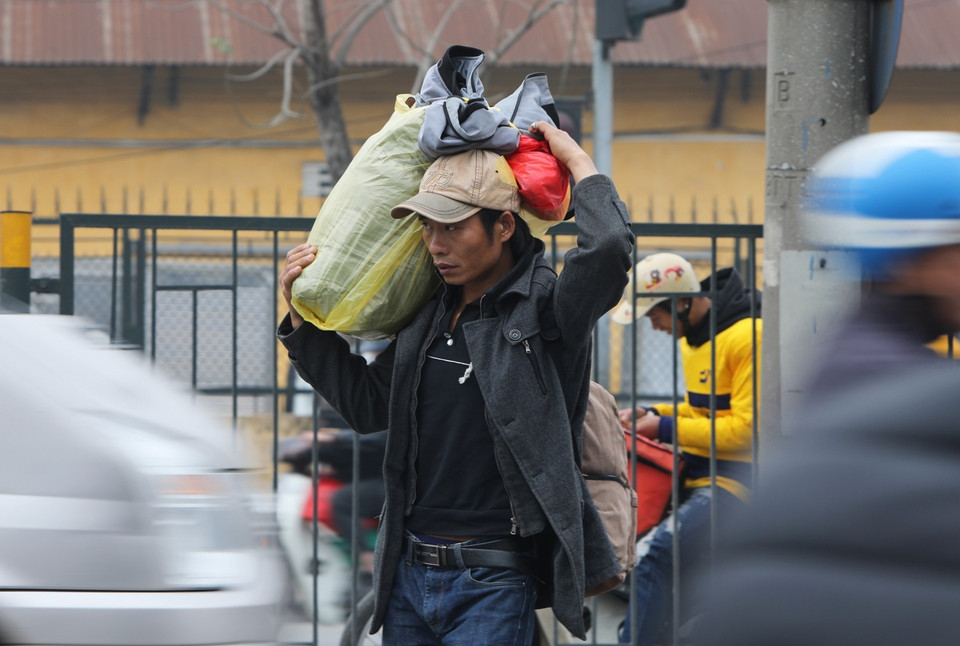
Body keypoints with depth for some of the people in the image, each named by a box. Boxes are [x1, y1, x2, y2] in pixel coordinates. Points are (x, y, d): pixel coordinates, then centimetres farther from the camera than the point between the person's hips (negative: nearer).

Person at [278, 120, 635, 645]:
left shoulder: (543, 308, -8)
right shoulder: (427, 315, 12)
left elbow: (608, 248, -28)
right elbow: (367, 404, 24)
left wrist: (576, 161, -13)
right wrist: (302, 317, 18)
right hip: (406, 574, 7)